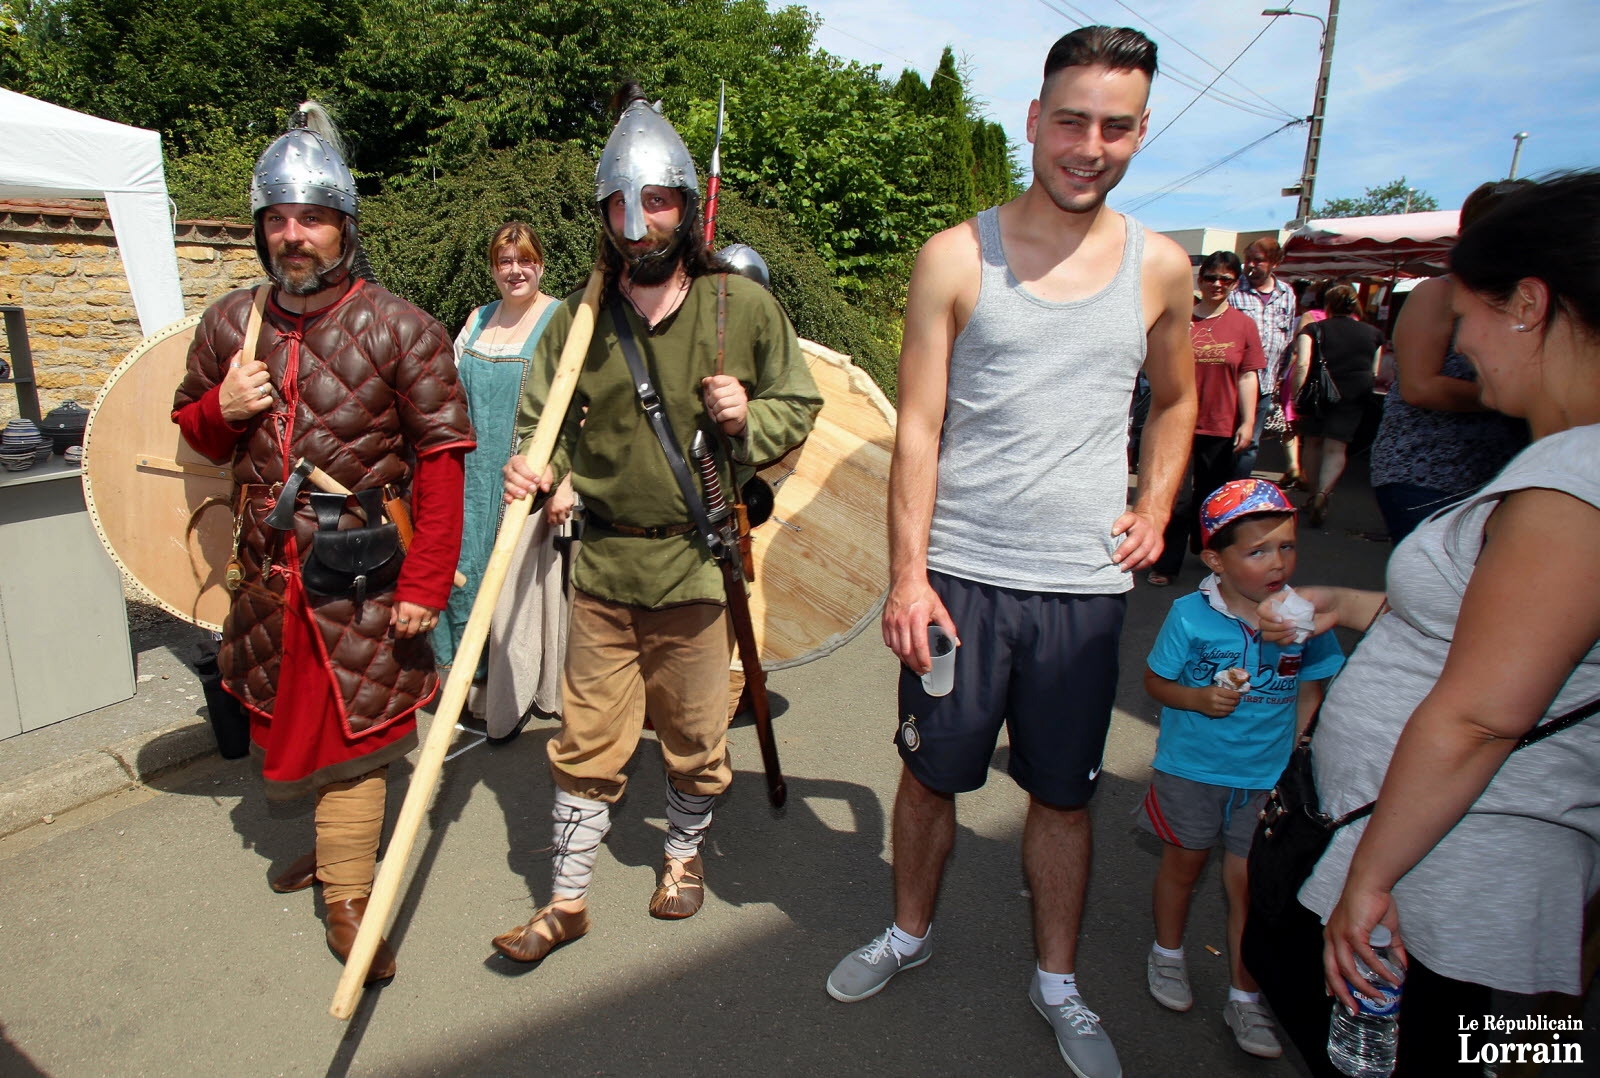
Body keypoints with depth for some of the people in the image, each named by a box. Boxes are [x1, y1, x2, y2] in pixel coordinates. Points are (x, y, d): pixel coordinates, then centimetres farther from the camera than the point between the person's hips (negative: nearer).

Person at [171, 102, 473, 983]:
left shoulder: (399, 330, -11)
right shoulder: (230, 324, 5)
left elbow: (440, 458, -13)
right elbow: (191, 431, 18)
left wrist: (425, 583, -17)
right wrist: (221, 407, -8)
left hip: (363, 580, -5)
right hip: (267, 577, 6)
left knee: (352, 733, 2)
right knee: (288, 717, 21)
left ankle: (347, 896, 18)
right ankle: (336, 836, 46)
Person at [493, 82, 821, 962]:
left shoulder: (742, 306, -1)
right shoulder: (577, 319, 4)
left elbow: (801, 405, 6)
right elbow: (543, 420, 10)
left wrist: (750, 419, -15)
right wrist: (531, 470, -11)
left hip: (697, 561, -1)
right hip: (602, 565, 2)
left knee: (694, 732, 14)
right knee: (587, 736, 9)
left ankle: (684, 852, 41)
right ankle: (567, 898, 26)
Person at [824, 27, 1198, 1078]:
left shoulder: (1161, 268, 5)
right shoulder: (957, 258, -3)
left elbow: (1176, 400, 20)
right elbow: (917, 429, -5)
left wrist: (1154, 509, 5)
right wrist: (907, 575, -11)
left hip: (1086, 585, 2)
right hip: (959, 576, -1)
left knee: (1064, 794, 14)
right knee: (930, 772, 13)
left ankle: (1058, 982, 36)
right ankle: (909, 932, 40)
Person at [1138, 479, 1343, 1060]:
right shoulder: (1189, 615, -16)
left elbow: (1310, 691, 4)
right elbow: (1155, 680, -5)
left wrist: (1290, 749, -2)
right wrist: (1199, 699, -22)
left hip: (1266, 776, 1)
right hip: (1191, 768, -1)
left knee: (1247, 880, 7)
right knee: (1184, 862, 18)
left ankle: (1244, 998, 27)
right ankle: (1167, 953, 43)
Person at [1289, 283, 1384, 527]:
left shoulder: (1314, 329, 3)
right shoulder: (1373, 333, 12)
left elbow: (1302, 365, -10)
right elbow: (1374, 373, 17)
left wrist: (1296, 395, -8)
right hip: (1354, 397, 1)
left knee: (1313, 442, 15)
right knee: (1336, 447, -1)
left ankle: (1314, 494, 23)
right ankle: (1323, 493, -23)